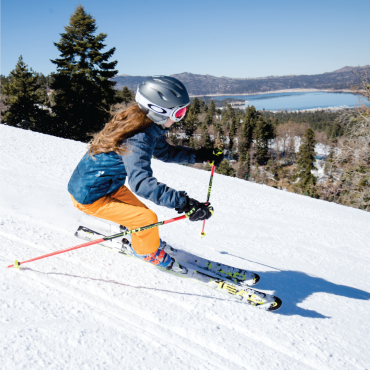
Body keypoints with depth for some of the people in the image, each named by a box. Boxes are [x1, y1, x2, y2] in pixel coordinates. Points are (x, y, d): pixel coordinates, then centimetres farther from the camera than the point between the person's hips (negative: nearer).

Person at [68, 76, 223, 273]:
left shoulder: (148, 127, -3)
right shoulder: (138, 139, -33)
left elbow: (165, 152, 12)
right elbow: (141, 181, -45)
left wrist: (200, 155, 2)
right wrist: (183, 203, -51)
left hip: (108, 185, 10)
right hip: (89, 197, -9)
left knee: (140, 210, 22)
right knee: (147, 219, -11)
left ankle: (141, 240, 49)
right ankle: (149, 252, 19)